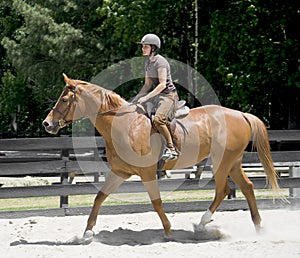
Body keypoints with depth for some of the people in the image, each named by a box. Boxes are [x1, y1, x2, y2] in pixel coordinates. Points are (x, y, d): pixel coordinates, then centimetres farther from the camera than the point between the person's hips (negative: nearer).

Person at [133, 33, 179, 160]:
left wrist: (146, 97, -25)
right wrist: (136, 99, 6)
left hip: (169, 95, -10)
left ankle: (171, 149, -22)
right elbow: (147, 85, 18)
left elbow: (162, 84, -21)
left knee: (158, 119, -30)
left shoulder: (160, 61, -14)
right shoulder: (148, 62, 13)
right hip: (158, 96, 10)